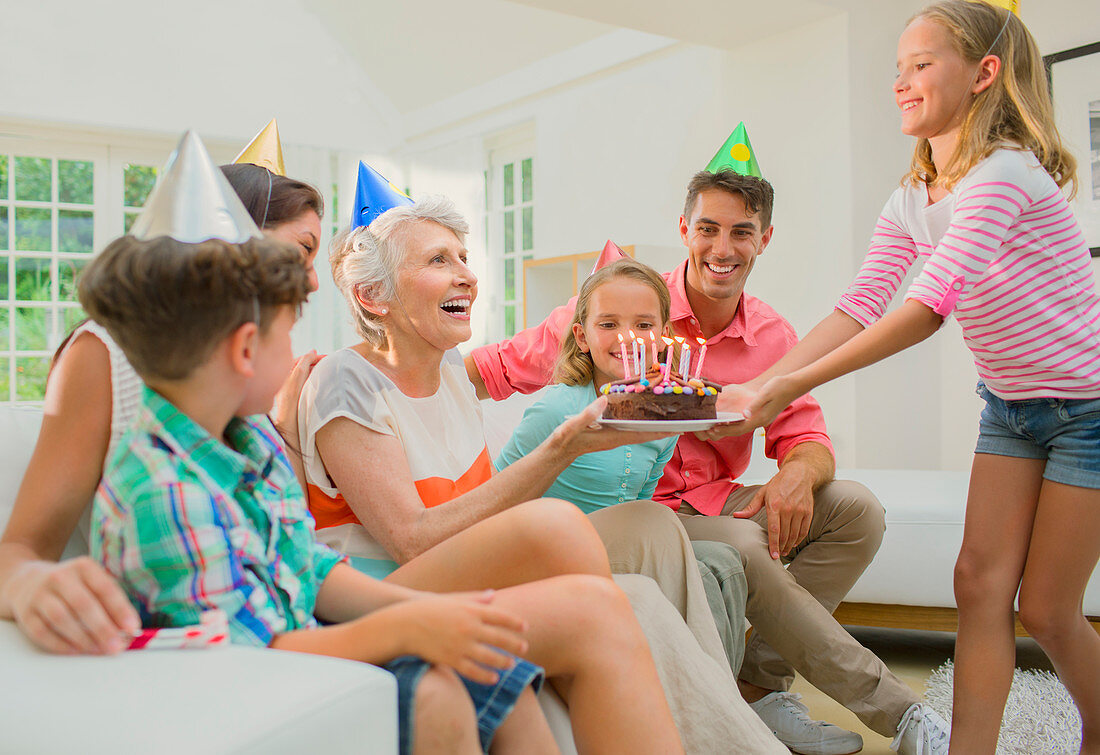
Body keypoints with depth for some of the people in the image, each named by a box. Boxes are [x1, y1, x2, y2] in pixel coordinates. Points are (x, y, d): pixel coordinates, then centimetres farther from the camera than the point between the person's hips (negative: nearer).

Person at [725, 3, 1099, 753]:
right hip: (1008, 405, 7)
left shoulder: (1005, 171, -24)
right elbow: (857, 309, -8)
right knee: (981, 581, 0)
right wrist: (757, 386, -21)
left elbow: (932, 304, -35)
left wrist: (790, 386, -39)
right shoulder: (908, 203, 1)